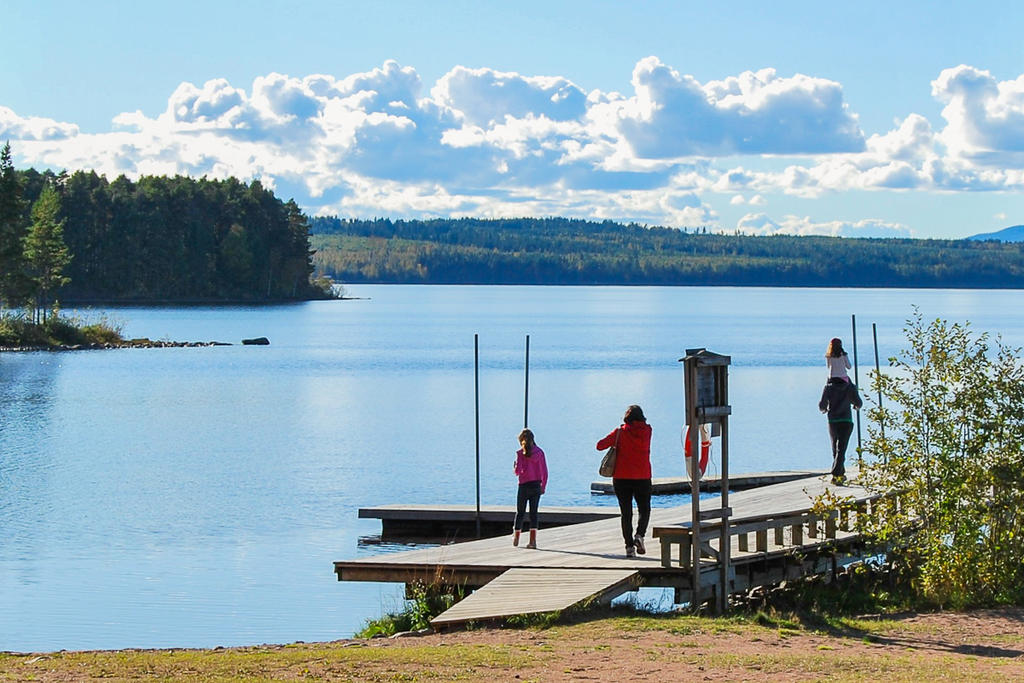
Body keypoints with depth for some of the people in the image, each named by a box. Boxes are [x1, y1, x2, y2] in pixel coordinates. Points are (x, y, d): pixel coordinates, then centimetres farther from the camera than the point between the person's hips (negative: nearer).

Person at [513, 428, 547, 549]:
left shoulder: (520, 453, -7)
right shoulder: (539, 452, 2)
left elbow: (518, 471, -12)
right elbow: (544, 472, 3)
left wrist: (516, 467, 11)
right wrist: (543, 487, 10)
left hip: (524, 485, -2)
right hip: (536, 485, 2)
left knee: (520, 512, 11)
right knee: (533, 512, 3)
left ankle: (516, 538, 21)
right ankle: (533, 540, -5)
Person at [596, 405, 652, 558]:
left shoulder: (620, 432, -5)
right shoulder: (646, 431, -1)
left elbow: (600, 445, -8)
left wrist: (613, 442, 8)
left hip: (622, 477, 0)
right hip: (642, 477, 0)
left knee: (626, 513, 5)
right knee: (644, 510, 14)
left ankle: (629, 545, -1)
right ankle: (639, 535, -10)